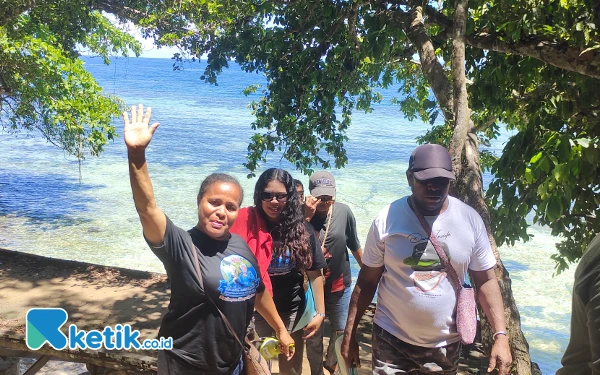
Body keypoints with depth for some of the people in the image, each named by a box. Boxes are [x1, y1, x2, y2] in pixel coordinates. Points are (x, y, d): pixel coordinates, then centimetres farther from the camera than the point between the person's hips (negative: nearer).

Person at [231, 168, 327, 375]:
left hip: (292, 312, 2)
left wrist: (320, 313, -1)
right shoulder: (247, 224, -11)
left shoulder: (302, 230, -5)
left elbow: (314, 274, 0)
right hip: (255, 311, -2)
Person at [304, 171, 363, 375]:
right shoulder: (303, 213, -15)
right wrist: (307, 216, -35)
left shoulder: (344, 212, -11)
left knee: (341, 330, 19)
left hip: (340, 284, 2)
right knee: (314, 335, 12)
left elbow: (355, 246, 3)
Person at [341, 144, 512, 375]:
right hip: (391, 340, -1)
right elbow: (367, 281, -4)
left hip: (445, 345, 2)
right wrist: (349, 334, -2)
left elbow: (486, 281, 0)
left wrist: (500, 335, -9)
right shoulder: (387, 219, -11)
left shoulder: (470, 220, -8)